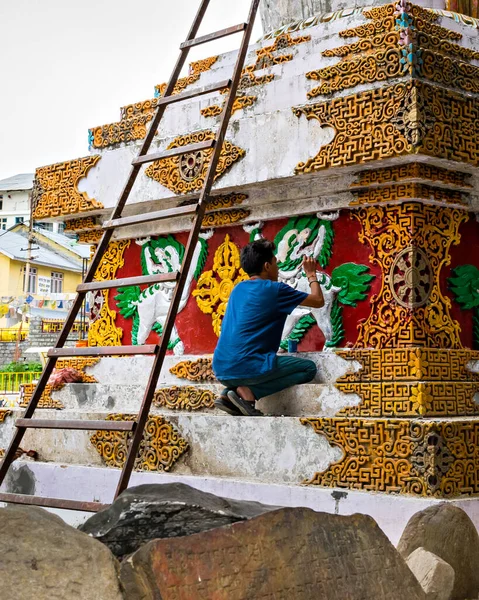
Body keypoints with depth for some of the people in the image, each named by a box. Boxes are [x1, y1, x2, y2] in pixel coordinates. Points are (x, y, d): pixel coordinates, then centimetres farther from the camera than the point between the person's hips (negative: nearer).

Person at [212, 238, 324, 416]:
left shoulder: (239, 288, 16)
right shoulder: (274, 289, -4)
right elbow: (318, 301, 7)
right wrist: (311, 274, 23)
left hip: (220, 369, 8)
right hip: (246, 367, -8)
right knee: (309, 368, 7)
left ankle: (228, 394, 10)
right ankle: (249, 392, -6)